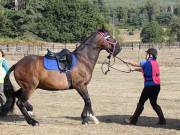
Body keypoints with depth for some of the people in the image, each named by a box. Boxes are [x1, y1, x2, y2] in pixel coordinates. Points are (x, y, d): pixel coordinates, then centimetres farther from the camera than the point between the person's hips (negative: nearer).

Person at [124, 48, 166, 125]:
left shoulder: (147, 63, -11)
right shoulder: (156, 63, 13)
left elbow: (135, 64, -1)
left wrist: (127, 62, 14)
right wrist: (135, 69, 21)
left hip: (149, 86, -8)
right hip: (157, 86, 8)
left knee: (141, 103, 0)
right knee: (154, 103, 18)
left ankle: (133, 120, 6)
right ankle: (162, 120, 13)